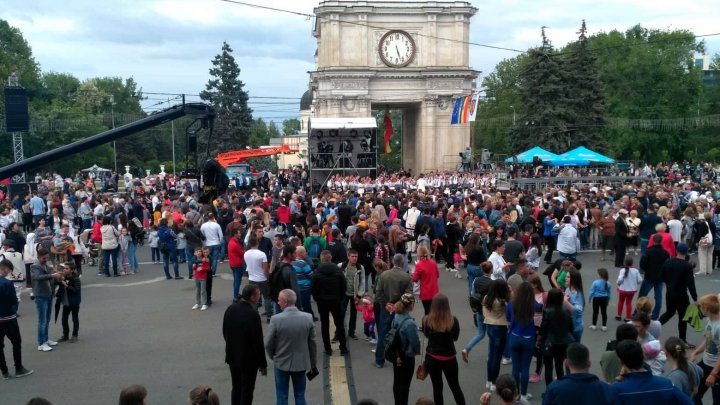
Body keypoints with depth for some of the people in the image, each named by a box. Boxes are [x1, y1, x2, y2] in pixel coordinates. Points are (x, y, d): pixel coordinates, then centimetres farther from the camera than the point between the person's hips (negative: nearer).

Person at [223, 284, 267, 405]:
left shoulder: (230, 309, -5)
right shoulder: (253, 315, -25)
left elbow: (225, 332, 7)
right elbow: (258, 342, -20)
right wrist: (263, 364, -10)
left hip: (232, 356, 6)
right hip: (248, 359, -6)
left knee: (236, 388, 20)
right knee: (247, 391, 8)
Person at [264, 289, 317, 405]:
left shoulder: (276, 319, -19)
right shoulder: (308, 318, -11)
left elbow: (268, 344, -9)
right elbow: (312, 343, -3)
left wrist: (274, 357, 11)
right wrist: (313, 364, 10)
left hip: (282, 363, -2)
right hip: (301, 363, 2)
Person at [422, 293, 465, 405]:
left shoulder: (426, 320, -14)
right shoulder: (453, 320, -16)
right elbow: (455, 337, 1)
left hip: (432, 358, 0)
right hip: (449, 358, 0)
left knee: (437, 387, 13)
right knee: (455, 386, 17)